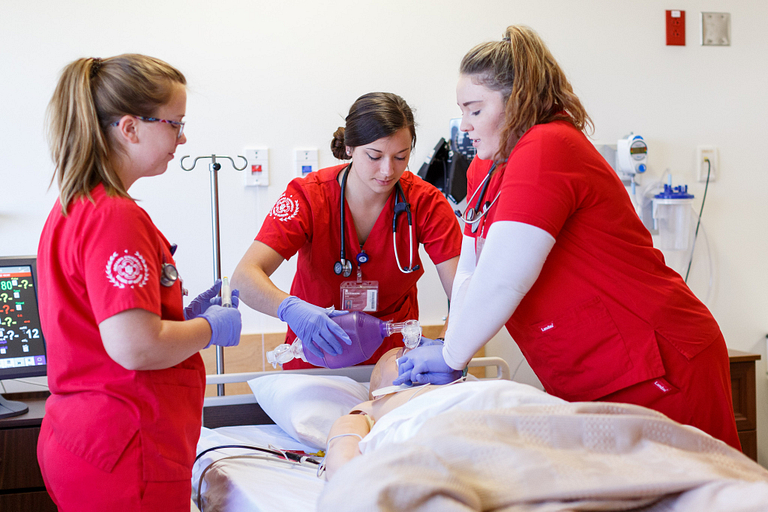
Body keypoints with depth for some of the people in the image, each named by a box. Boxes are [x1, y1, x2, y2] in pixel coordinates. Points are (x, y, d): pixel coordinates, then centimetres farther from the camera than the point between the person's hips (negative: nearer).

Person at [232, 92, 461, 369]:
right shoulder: (309, 196, -16)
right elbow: (244, 278, -24)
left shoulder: (426, 203, -12)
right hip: (315, 354, 0)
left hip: (392, 354, 0)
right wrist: (290, 308, -45)